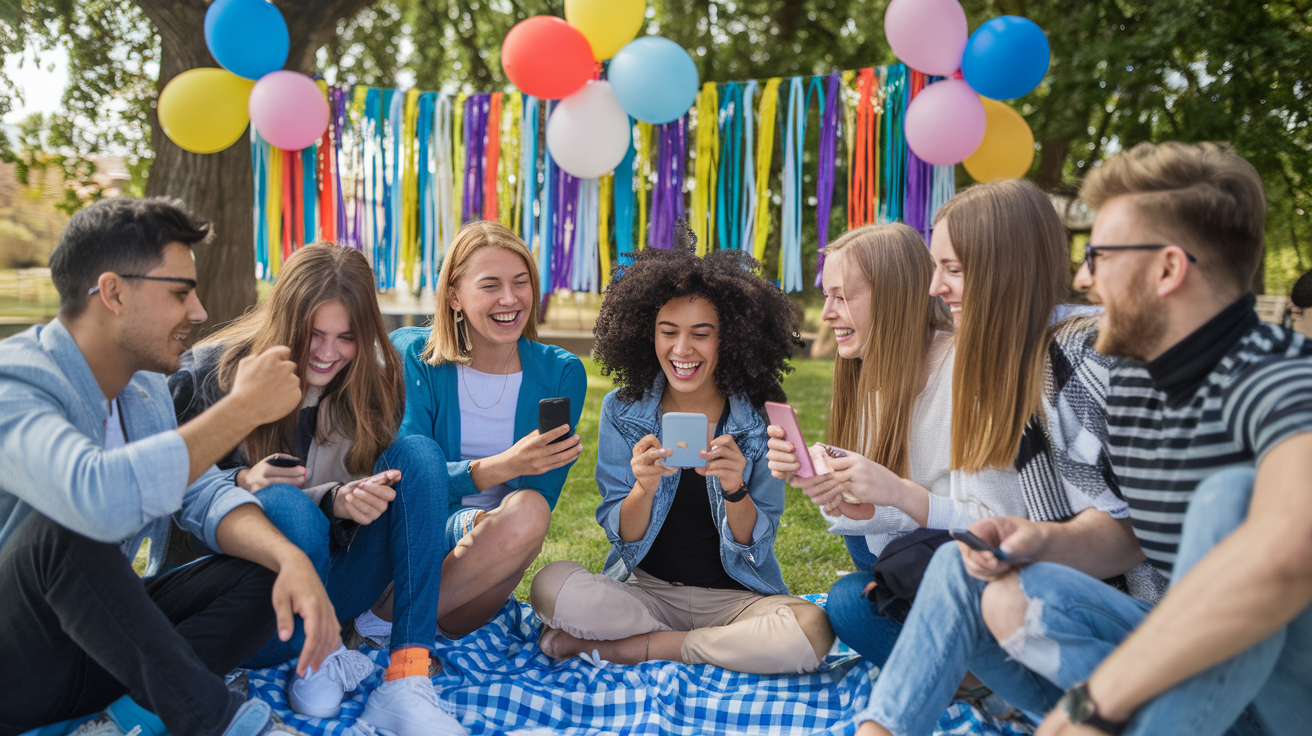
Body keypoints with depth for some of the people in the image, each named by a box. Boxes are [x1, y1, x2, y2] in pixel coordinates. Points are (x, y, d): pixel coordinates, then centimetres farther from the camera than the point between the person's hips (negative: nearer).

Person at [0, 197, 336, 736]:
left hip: (99, 638, 7)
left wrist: (290, 558, -23)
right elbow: (99, 496, -43)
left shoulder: (143, 387, 4)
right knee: (63, 529, -34)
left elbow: (205, 495, -2)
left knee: (261, 574, -10)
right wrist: (243, 407, -31)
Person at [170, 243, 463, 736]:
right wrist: (239, 483, -25)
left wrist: (345, 502, -24)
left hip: (327, 584, 4)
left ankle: (408, 677, -29)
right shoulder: (215, 373, -9)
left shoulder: (368, 383, 1)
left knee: (419, 453, -20)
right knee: (285, 504, -37)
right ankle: (316, 657, -10)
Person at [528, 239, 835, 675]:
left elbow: (755, 546, -4)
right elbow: (622, 536, -3)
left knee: (810, 633, -31)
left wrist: (734, 490, -26)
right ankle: (723, 644, -10)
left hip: (735, 596, 0)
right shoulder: (622, 410, -2)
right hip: (644, 587, 0)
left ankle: (632, 647, -12)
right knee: (552, 584, -26)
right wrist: (645, 487, -25)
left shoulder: (762, 419, -5)